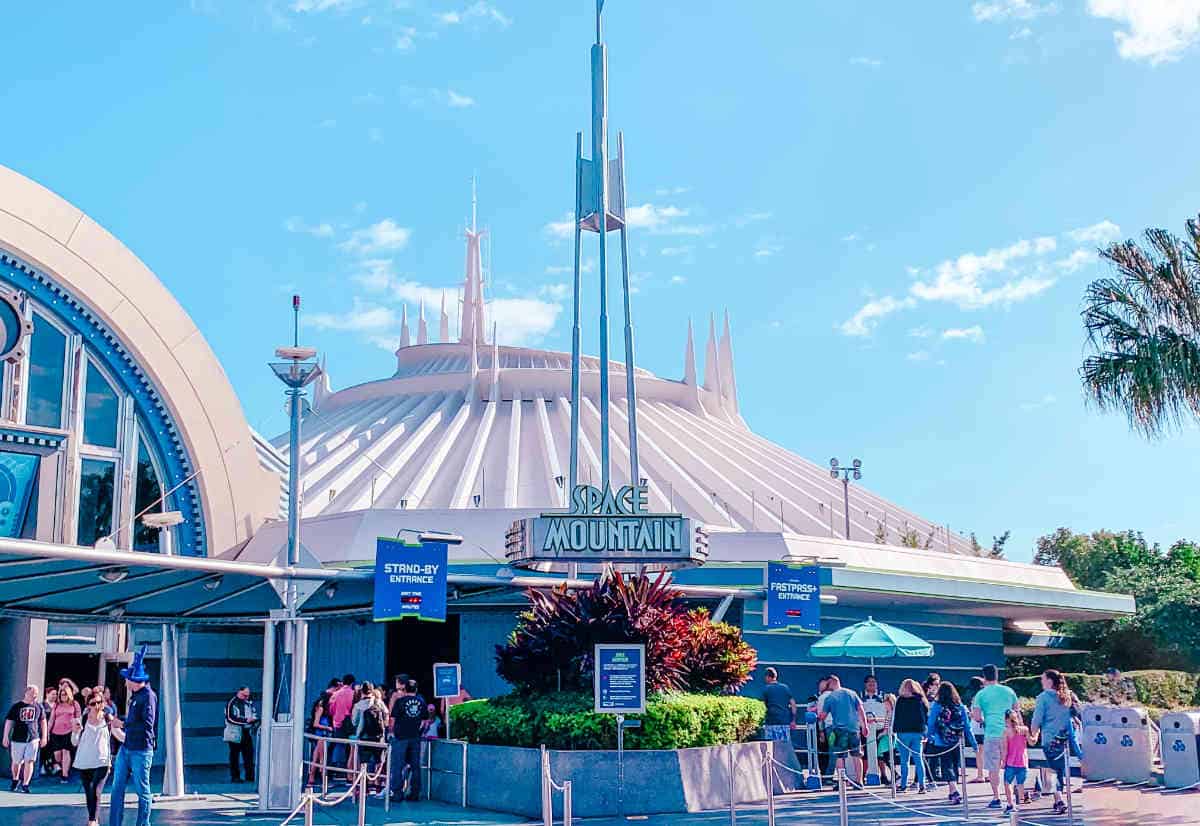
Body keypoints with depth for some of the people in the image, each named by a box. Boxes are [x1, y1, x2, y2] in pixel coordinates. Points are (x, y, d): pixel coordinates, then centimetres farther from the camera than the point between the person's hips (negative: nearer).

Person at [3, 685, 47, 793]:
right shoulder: (17, 706, -1)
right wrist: (6, 737, -3)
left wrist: (44, 737, 11)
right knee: (16, 762, 10)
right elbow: (9, 721, 1)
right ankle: (15, 780, 34)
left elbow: (43, 721, 12)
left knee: (29, 761, -7)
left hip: (33, 738, 0)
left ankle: (25, 784, -2)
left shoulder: (38, 706, 5)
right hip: (18, 738, 0)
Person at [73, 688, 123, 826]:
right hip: (83, 763, 3)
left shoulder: (108, 719, 0)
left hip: (102, 762, -3)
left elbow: (122, 736, 6)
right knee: (88, 794, 10)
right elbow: (75, 743, 7)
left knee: (95, 791, -19)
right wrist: (74, 731, -10)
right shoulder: (83, 720, 3)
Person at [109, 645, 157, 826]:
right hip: (126, 748, 9)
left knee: (142, 791, 2)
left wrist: (124, 724, -11)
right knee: (117, 788, 8)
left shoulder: (148, 695, -14)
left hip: (141, 751, -9)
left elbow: (146, 725, -18)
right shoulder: (135, 695, 13)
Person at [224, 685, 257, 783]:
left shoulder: (249, 703, 12)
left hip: (247, 734, 5)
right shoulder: (232, 703, -7)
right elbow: (230, 718, -16)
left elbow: (254, 715, 20)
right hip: (235, 734, -5)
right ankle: (235, 777, 9)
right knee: (234, 756, 2)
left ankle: (250, 777, 7)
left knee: (249, 755, 2)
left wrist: (254, 719, -4)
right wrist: (246, 720, -19)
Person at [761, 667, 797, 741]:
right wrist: (793, 720, 11)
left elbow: (763, 706, -1)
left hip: (772, 722, -4)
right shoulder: (785, 687, 11)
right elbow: (793, 704, 9)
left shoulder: (766, 689, 0)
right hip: (785, 721, 4)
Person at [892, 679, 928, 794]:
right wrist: (924, 731, 15)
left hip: (903, 732, -3)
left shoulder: (900, 700, -4)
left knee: (904, 760, 3)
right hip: (918, 732, 3)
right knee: (918, 759, 5)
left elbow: (895, 716, -3)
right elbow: (927, 716, 9)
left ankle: (904, 785, 4)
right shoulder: (921, 700, 4)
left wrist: (893, 730, 3)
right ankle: (921, 785, 0)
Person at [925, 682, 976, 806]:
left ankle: (955, 792, -20)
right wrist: (973, 743, 8)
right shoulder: (961, 707, 1)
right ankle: (952, 793, 28)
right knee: (954, 766, 17)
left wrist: (929, 737, 13)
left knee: (947, 768, -2)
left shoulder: (936, 706, -6)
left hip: (941, 743, -3)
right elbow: (967, 727, 3)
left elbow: (931, 724, -3)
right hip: (957, 743, 3)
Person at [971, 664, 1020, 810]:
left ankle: (996, 798, 3)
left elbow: (976, 718, -5)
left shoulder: (981, 694, -2)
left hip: (992, 734, -3)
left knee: (993, 768, 3)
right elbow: (1017, 710, 14)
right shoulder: (1009, 691, 7)